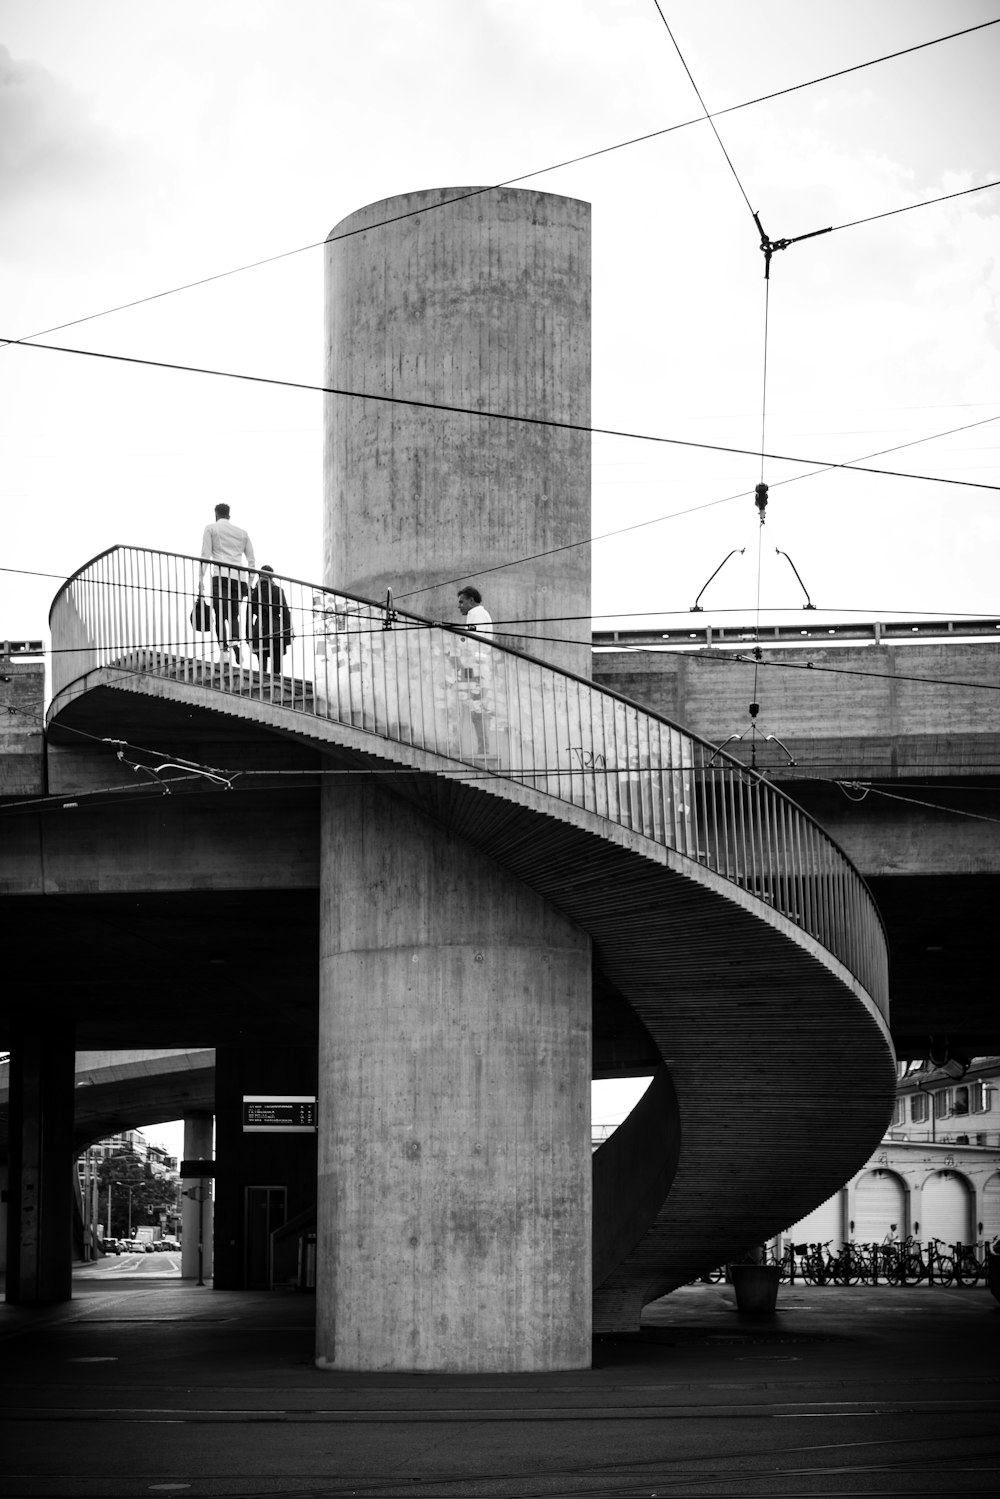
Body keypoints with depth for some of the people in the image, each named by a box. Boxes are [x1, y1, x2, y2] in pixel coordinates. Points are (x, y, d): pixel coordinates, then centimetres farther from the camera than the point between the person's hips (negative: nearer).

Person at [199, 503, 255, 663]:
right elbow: (251, 561, 19)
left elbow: (205, 555, 1)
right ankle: (235, 642, -15)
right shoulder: (242, 532, 23)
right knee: (234, 616, 13)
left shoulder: (211, 529, 12)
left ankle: (224, 652, -20)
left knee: (220, 616, -6)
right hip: (239, 578, 4)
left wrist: (201, 579, -1)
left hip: (222, 577, -4)